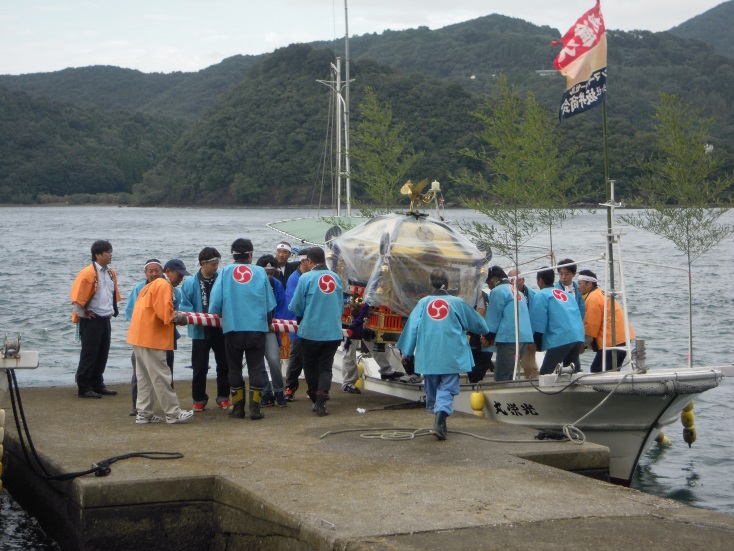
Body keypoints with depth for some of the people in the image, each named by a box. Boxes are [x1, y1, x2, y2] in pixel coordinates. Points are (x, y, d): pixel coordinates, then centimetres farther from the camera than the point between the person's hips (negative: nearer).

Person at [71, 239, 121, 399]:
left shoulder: (111, 273, 10)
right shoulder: (88, 273, -16)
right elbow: (77, 296, -19)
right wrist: (83, 314, -12)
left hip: (105, 319, 8)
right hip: (91, 320, -8)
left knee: (102, 354, 13)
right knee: (89, 354, -3)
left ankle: (97, 385, 23)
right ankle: (83, 387, 4)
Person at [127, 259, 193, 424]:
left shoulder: (152, 285, 21)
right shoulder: (164, 286, -11)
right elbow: (165, 313, -21)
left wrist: (175, 316, 9)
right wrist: (180, 318, -4)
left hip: (140, 336, 10)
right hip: (152, 338, -10)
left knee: (145, 377, 12)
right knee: (161, 376, -6)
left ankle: (144, 413, 14)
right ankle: (173, 413, -2)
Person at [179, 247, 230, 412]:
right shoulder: (190, 283, -6)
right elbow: (185, 306, -4)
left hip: (221, 330, 2)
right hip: (200, 331, -2)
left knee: (224, 365, 10)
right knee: (200, 367, 5)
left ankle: (223, 397, 24)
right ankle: (199, 399, 17)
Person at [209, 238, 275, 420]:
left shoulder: (225, 273, -1)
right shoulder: (260, 272, 1)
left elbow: (215, 302, -4)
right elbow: (270, 304, 8)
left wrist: (217, 315, 18)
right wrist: (268, 323, 25)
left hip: (232, 328, 0)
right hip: (257, 328, 0)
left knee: (234, 368, 11)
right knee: (256, 368, 5)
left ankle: (237, 407, 14)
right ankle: (255, 408, 2)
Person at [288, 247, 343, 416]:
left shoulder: (306, 278, -10)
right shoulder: (335, 277, 3)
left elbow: (296, 307, -4)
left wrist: (302, 317, 17)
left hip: (311, 331, -3)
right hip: (333, 331, 3)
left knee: (310, 366, 14)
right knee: (326, 367, 7)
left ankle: (316, 400, 16)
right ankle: (321, 403, -6)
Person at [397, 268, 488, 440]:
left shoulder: (423, 303, 2)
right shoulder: (457, 303, 0)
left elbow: (412, 327, 3)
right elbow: (477, 323, 13)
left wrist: (406, 351, 13)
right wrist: (485, 331, 36)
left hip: (428, 357, 2)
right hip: (451, 357, -2)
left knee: (432, 388, 17)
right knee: (447, 388, -1)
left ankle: (440, 423, 27)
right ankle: (440, 421, -22)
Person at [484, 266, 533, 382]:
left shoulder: (498, 291, -3)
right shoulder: (517, 291, 23)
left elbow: (493, 319, -4)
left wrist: (487, 337, 9)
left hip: (509, 338, -9)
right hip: (525, 336, 9)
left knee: (502, 379, -9)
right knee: (510, 376, 13)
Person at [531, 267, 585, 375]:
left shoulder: (541, 295, 3)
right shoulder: (565, 294, 25)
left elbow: (538, 325, -4)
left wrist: (536, 345, 3)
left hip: (559, 340, -7)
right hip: (578, 337, 7)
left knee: (546, 374, -7)